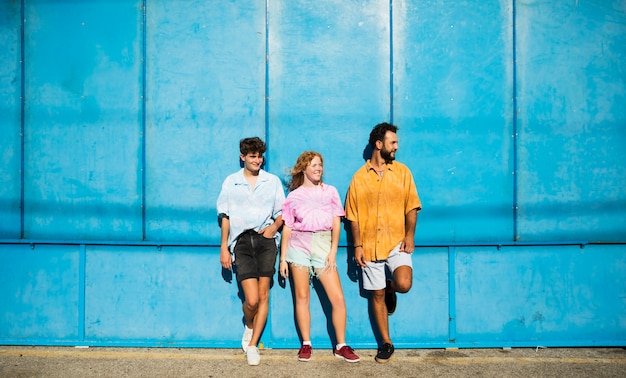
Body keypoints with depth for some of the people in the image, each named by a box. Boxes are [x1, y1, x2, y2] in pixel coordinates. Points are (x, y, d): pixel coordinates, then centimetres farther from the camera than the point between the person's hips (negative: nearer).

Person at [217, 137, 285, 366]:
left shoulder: (273, 181, 14)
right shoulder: (231, 182, 13)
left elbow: (281, 211, 14)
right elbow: (225, 216, 11)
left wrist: (275, 226, -8)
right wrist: (223, 248, 6)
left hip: (265, 239, 1)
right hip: (241, 241, -1)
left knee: (263, 295, -2)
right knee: (252, 299, -12)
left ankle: (252, 345, 10)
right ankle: (249, 326, 22)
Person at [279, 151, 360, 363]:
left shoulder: (330, 192, 11)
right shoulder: (294, 196, 9)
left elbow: (336, 223, 7)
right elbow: (287, 228, 8)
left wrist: (333, 251, -3)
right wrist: (283, 258, 4)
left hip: (323, 243, 0)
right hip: (299, 244, 0)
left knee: (338, 298, -6)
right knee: (302, 296, 0)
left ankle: (341, 346, 5)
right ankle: (306, 344, 12)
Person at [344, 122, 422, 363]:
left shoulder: (402, 171, 4)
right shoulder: (359, 177, 3)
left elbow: (411, 207, 3)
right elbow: (353, 216, 4)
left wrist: (410, 236, -8)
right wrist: (357, 246, -2)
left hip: (396, 243, 0)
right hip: (370, 245, 1)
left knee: (403, 284, -23)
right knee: (377, 295, 7)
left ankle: (391, 290, 15)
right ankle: (386, 343, 21)